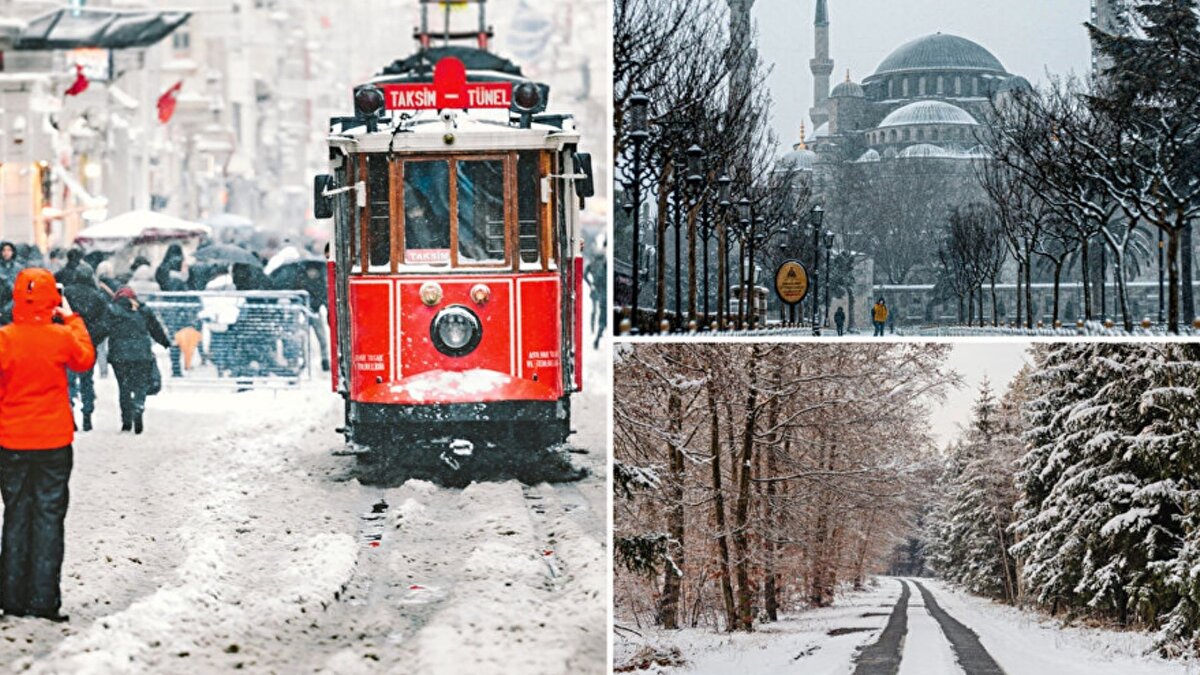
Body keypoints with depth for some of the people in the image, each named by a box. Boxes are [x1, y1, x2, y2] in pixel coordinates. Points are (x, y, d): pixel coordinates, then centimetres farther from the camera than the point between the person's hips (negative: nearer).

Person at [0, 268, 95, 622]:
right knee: (48, 517, 5)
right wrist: (72, 320, 20)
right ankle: (44, 600, 2)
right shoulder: (62, 337, -10)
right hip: (53, 443, -1)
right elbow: (85, 359, 11)